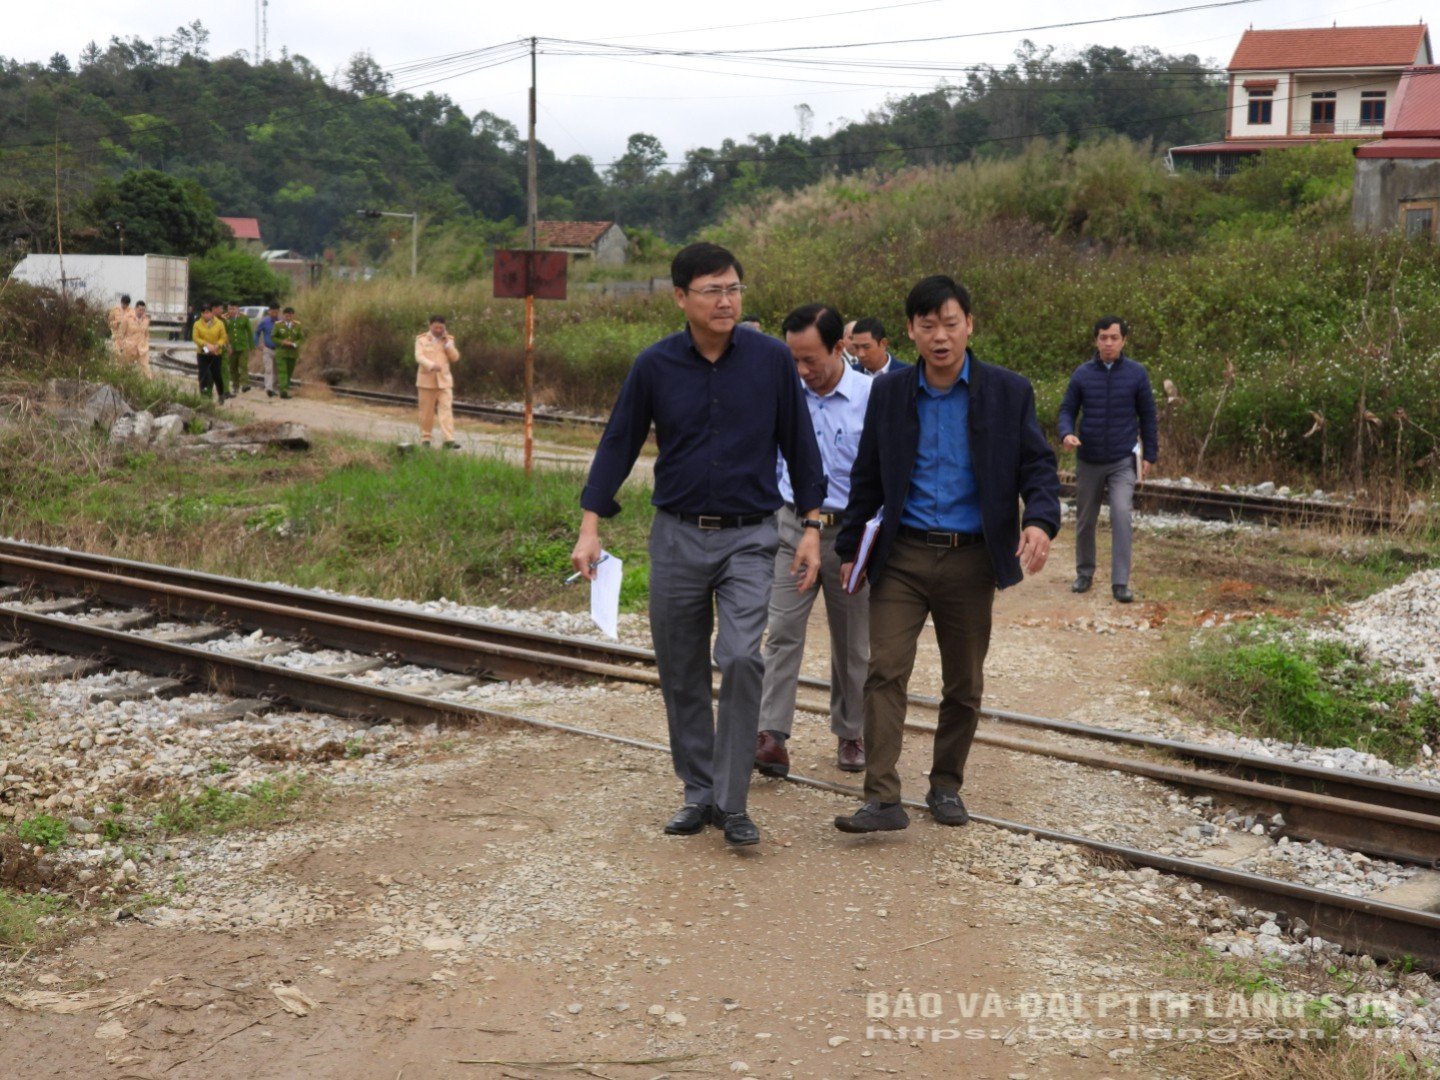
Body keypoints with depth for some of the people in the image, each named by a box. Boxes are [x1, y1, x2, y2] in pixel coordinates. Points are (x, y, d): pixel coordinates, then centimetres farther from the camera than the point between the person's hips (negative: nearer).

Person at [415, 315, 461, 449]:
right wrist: (431, 365, -30)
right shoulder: (422, 340, 2)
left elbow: (455, 357, 1)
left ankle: (449, 440, -16)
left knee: (446, 409, -10)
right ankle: (425, 438, 19)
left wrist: (447, 343, -10)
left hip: (444, 380, 1)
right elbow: (419, 357, -12)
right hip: (426, 379, -1)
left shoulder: (448, 340, 9)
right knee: (426, 411, 6)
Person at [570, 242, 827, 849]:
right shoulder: (655, 366, -1)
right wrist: (590, 528, -3)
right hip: (676, 536, 2)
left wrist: (811, 528, 2)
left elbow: (798, 444, 5)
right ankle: (698, 793, 22)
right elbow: (619, 443, 4)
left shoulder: (771, 360, -2)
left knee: (740, 659, -17)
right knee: (681, 674, 7)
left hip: (748, 537, -2)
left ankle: (731, 802, -6)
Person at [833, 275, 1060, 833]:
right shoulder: (888, 392, 4)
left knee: (964, 684, 10)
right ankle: (882, 799, -9)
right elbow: (867, 477, 11)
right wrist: (849, 546, 12)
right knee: (885, 671, -10)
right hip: (902, 556, 0)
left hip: (971, 558, 0)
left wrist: (1040, 520, -20)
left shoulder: (1008, 392, -1)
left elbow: (1038, 466, 0)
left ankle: (946, 786, 27)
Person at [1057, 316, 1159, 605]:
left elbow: (1147, 416, 4)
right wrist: (1066, 434, -17)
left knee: (1121, 515, -18)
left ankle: (1120, 583, -13)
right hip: (1088, 460, 2)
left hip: (1123, 461, -2)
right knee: (1085, 520, 12)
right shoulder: (1082, 374, -1)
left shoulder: (1137, 373, -3)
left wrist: (1150, 456, 2)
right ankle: (1084, 573, 32)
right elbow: (1068, 409, 4)